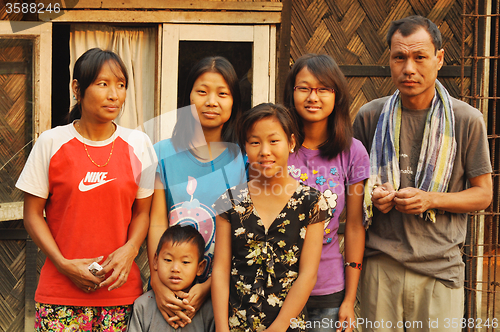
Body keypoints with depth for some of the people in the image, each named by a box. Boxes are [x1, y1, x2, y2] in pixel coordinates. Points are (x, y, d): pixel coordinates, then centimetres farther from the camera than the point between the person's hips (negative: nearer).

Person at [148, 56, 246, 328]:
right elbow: (156, 224, -3)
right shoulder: (163, 153, 1)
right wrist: (158, 284, -14)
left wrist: (208, 286, -15)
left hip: (221, 289, 0)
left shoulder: (244, 160, -2)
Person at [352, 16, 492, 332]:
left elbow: (483, 194, 4)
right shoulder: (370, 116, 3)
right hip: (380, 265, 1)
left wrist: (431, 199, -13)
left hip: (440, 269, -1)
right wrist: (372, 196, -7)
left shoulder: (467, 120, -2)